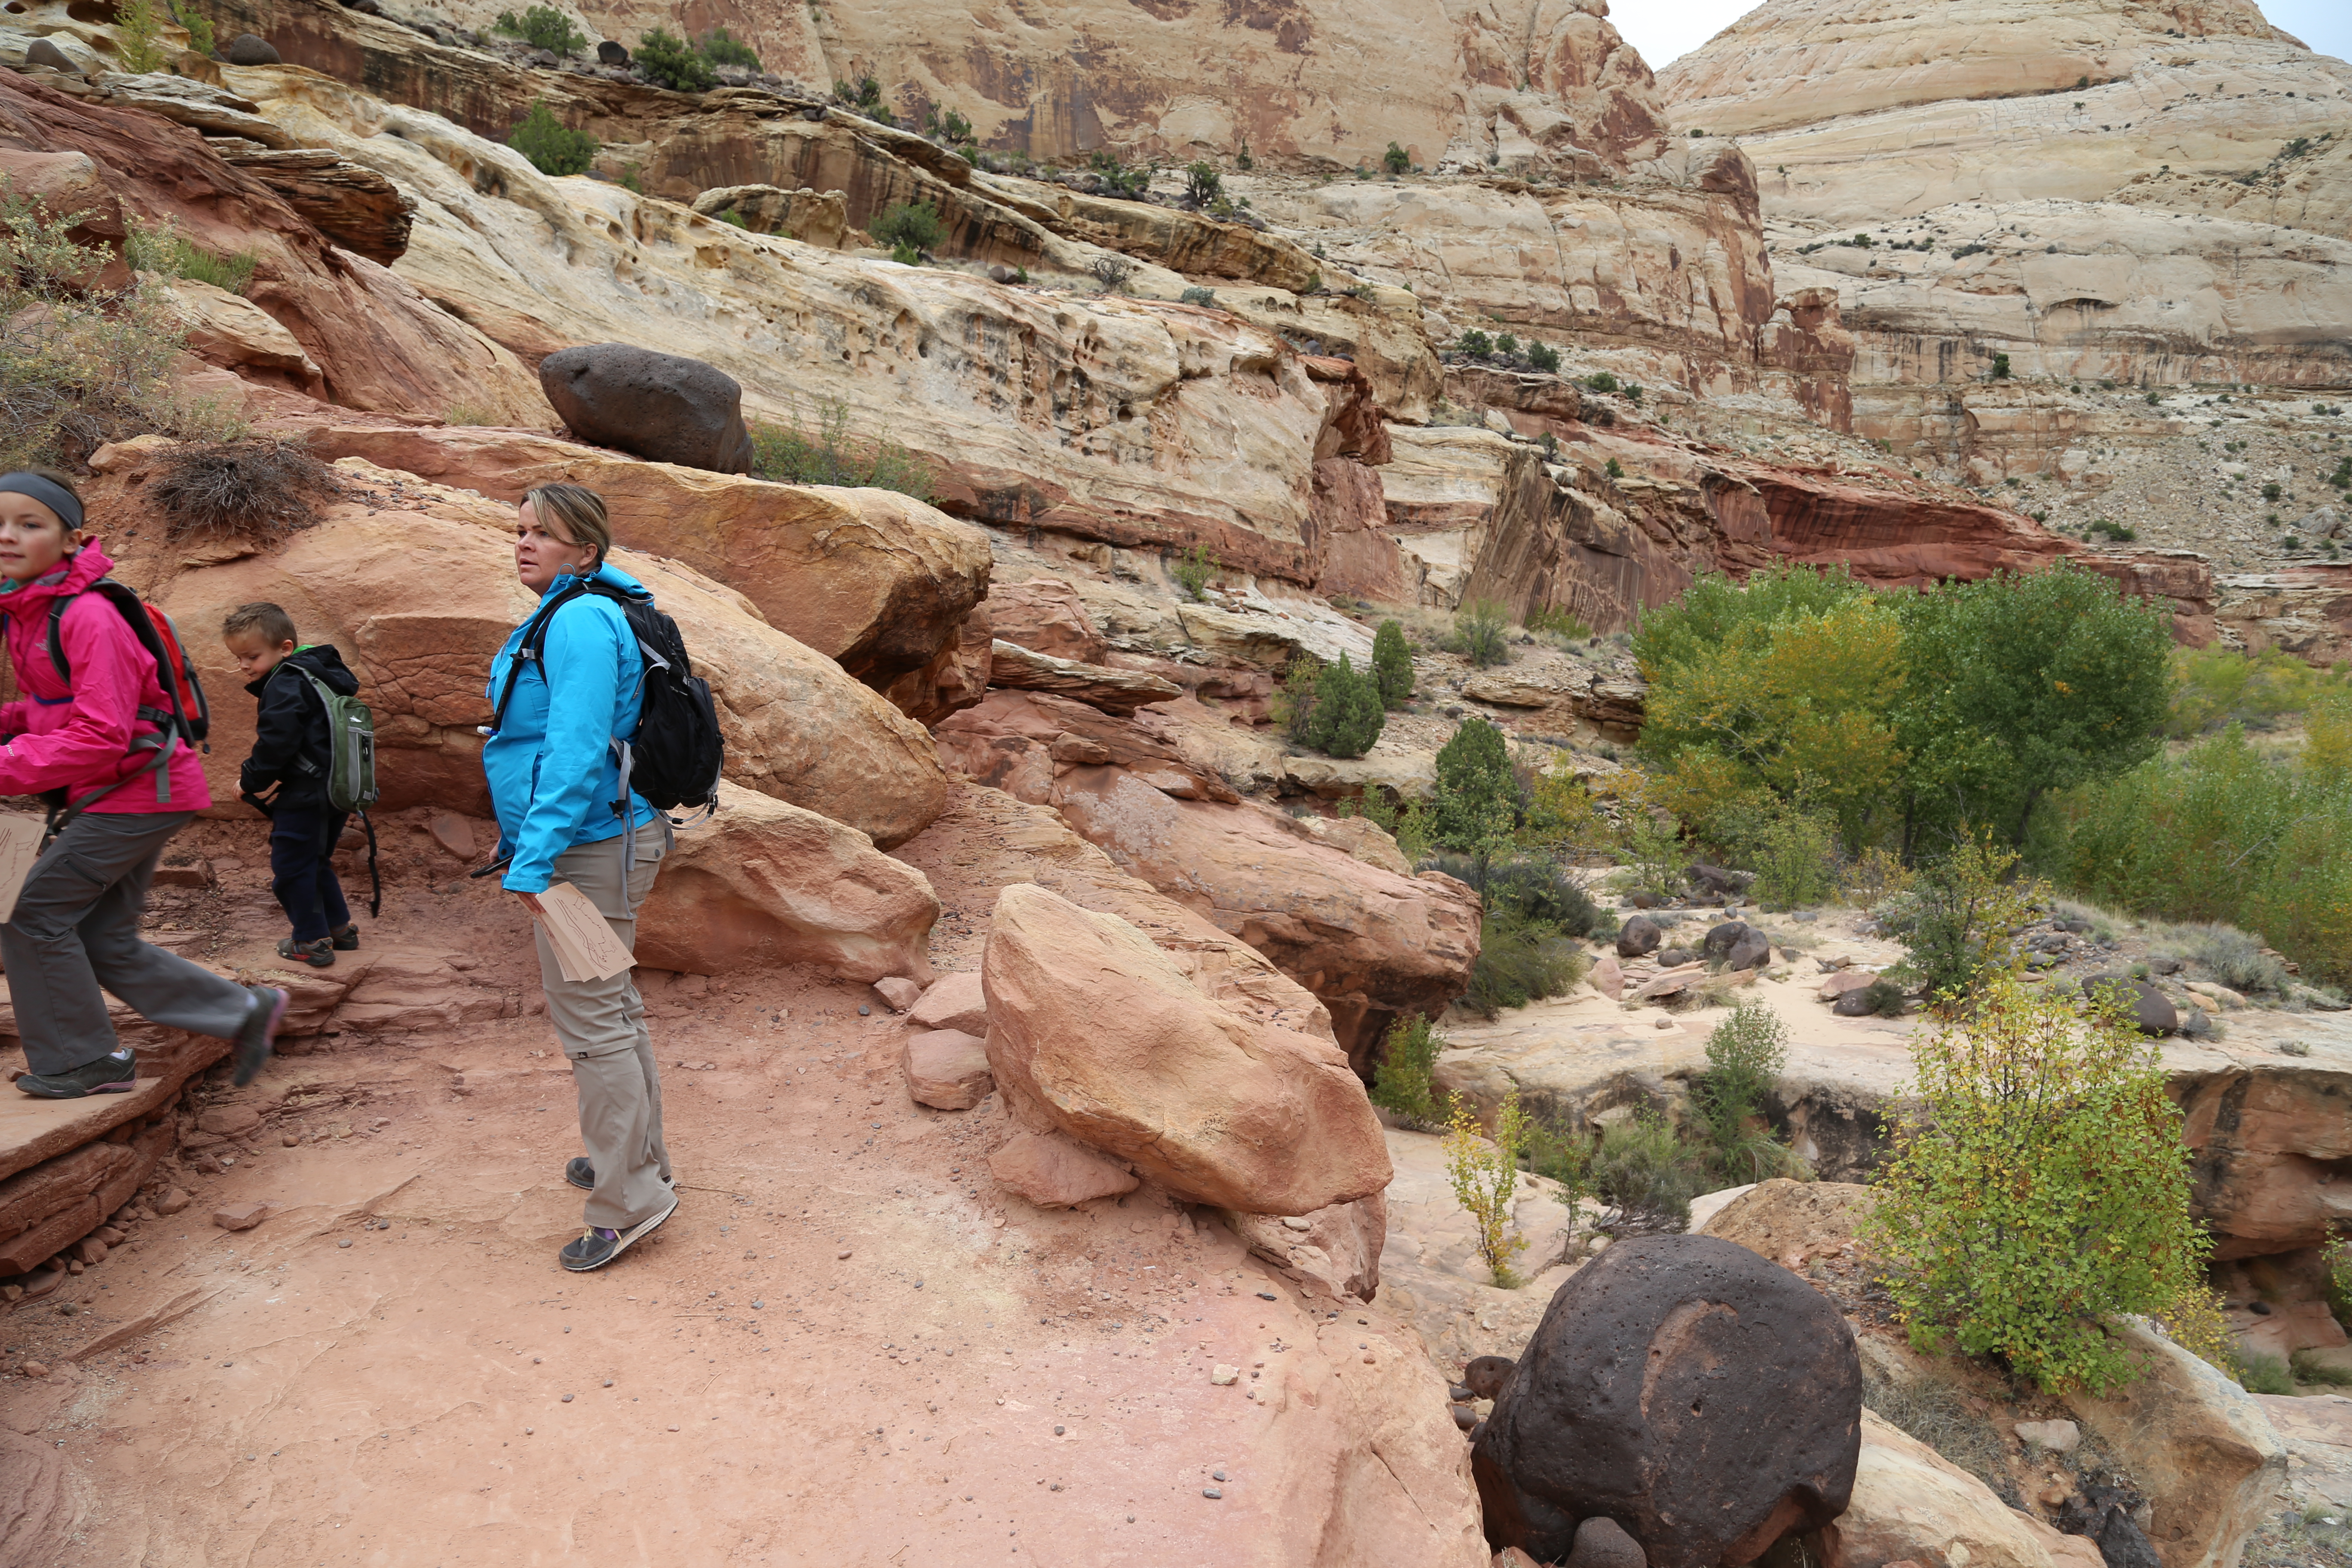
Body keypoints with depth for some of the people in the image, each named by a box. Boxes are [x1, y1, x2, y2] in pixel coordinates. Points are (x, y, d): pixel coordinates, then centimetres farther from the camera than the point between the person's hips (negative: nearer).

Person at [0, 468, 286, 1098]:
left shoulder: (87, 616, -20)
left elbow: (99, 736, -24)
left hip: (140, 791, -9)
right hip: (117, 793, 9)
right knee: (105, 940, 11)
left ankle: (80, 1061, 10)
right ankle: (246, 1012, 21)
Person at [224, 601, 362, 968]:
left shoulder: (286, 685, -15)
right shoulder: (316, 677, 15)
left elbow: (276, 743, -20)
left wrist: (251, 781, -5)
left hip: (306, 794, -10)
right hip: (338, 791, 10)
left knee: (291, 866, 1)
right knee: (316, 862, 22)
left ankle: (311, 941, 8)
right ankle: (340, 927, 28)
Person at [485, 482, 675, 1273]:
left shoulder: (580, 622, -19)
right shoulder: (563, 618, 15)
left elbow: (575, 752, -26)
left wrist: (532, 860, -27)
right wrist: (521, 841, 27)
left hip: (592, 846, -11)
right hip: (597, 844, 11)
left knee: (590, 1017, -5)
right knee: (611, 1006, 20)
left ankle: (629, 1198, 6)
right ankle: (636, 1158, 35)